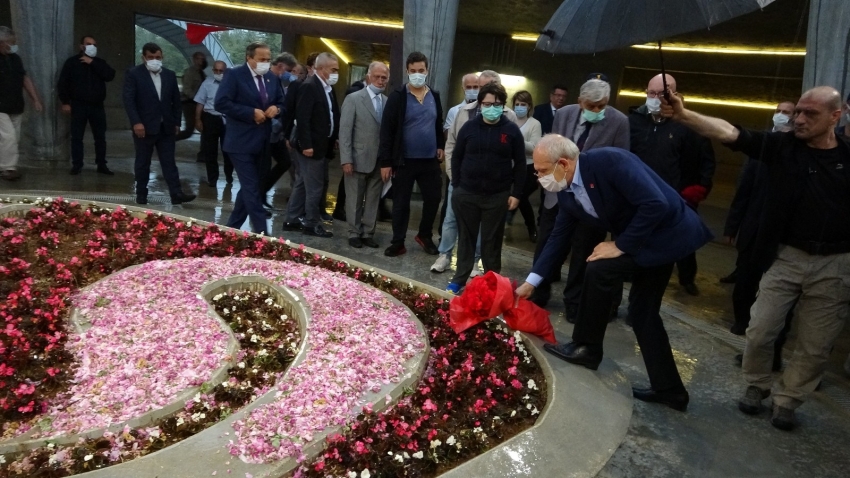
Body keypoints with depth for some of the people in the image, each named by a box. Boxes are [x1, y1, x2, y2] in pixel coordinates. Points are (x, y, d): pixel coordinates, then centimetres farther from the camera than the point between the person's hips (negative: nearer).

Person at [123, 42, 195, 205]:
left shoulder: (170, 75, 11)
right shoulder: (133, 74, -2)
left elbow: (176, 100, 13)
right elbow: (128, 100, -9)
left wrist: (177, 123, 8)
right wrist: (136, 122, -18)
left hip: (166, 127, 3)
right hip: (144, 126, -3)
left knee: (169, 162, 2)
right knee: (142, 163, 7)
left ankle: (176, 194, -2)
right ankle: (141, 194, 17)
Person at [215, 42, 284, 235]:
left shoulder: (272, 78, 10)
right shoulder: (234, 75, -9)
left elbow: (281, 103, 18)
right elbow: (221, 103, -17)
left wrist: (276, 109, -6)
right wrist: (252, 113, -20)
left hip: (261, 142, 7)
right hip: (241, 142, -7)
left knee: (249, 187, 15)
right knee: (252, 188, -7)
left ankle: (232, 226, 29)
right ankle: (262, 232, -4)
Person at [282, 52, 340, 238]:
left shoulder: (327, 87, 13)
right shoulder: (309, 86, -15)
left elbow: (331, 115, 17)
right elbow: (302, 118, -21)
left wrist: (334, 138, 9)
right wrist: (306, 145, -23)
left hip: (322, 145, 9)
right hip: (311, 146, -9)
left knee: (303, 184, 15)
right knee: (314, 187, -2)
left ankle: (292, 220, 23)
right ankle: (312, 224, 10)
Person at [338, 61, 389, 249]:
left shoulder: (388, 102, 8)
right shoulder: (353, 99, -3)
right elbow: (345, 131, -8)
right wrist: (346, 159, -14)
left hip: (379, 161, 4)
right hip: (358, 159, -3)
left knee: (373, 200, 9)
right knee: (355, 200, 7)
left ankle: (368, 233, 20)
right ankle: (354, 233, 20)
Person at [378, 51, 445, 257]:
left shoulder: (434, 96, 7)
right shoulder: (397, 96, -7)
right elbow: (387, 130, -9)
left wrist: (440, 146, 6)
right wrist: (386, 161, -12)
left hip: (430, 160, 4)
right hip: (404, 161, -4)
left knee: (433, 199, 9)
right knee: (401, 203, 6)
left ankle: (425, 236, 30)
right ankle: (398, 242, 18)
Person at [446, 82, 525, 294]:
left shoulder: (512, 130, -2)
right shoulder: (469, 127, 1)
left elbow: (520, 164, 1)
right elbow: (456, 157, 8)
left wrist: (516, 193, -3)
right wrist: (456, 186, 2)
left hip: (497, 196, -1)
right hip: (467, 194, 1)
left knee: (492, 241, 8)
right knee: (466, 238, 10)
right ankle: (459, 279, 21)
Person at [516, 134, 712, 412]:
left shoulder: (609, 161, -27)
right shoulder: (567, 192, -1)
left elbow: (656, 205, -30)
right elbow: (559, 236, 8)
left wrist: (621, 245, -22)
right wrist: (532, 281, 6)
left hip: (669, 233, -9)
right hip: (647, 237, 9)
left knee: (600, 269, -15)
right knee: (642, 310, 10)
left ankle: (586, 348, 4)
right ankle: (668, 388, 22)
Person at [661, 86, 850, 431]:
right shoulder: (781, 146, -3)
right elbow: (729, 132, -16)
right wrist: (683, 115, -31)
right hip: (786, 257, 0)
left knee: (815, 345, 10)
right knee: (760, 331, 4)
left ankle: (787, 399, 29)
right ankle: (756, 386, 29)